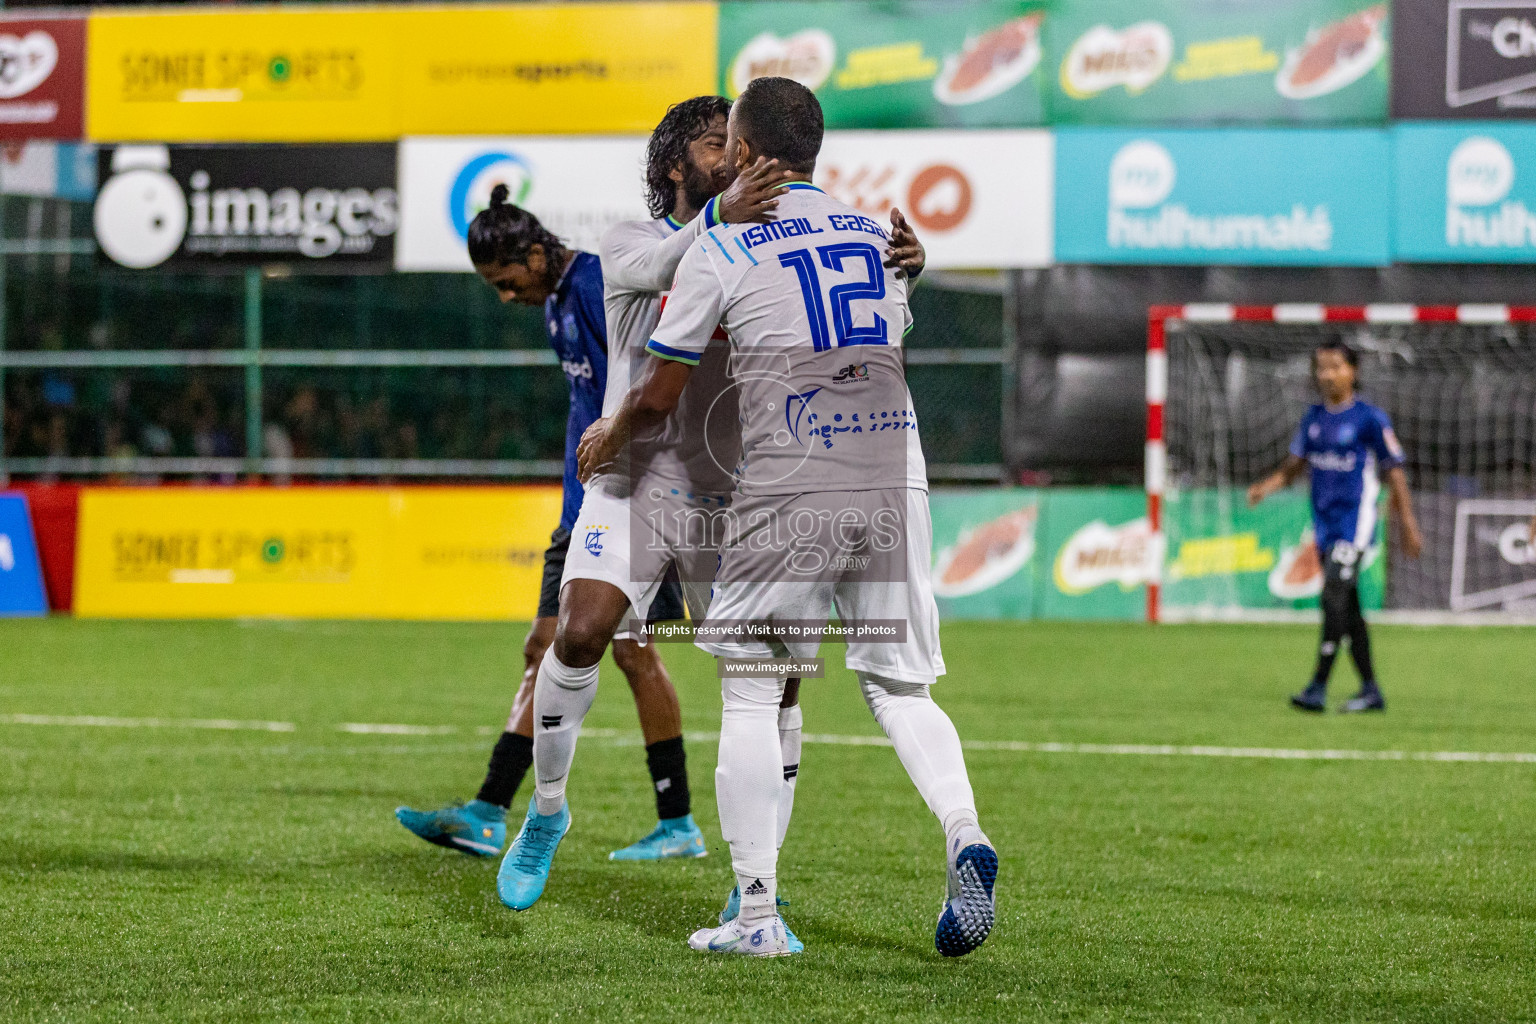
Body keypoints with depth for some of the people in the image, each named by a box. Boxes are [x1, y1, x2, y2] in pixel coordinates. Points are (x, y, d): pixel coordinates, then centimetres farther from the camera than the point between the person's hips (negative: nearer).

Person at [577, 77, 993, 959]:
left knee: (750, 694, 6)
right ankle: (964, 833, -16)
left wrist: (609, 436, 27)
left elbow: (660, 397, 5)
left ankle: (758, 911, 2)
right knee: (901, 685, 10)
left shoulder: (723, 249, 0)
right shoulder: (880, 233, 15)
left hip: (789, 492, -4)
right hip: (894, 482, 4)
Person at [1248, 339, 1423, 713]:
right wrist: (1266, 486, -6)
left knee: (1335, 597, -18)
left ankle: (1318, 687, -21)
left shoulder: (1370, 418, -8)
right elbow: (1295, 464, 14)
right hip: (1325, 521, 7)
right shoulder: (1314, 417, 10)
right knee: (1347, 610, 10)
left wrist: (1409, 526, -6)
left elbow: (1394, 472, -5)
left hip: (1355, 520, -7)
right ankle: (1370, 690, 18)